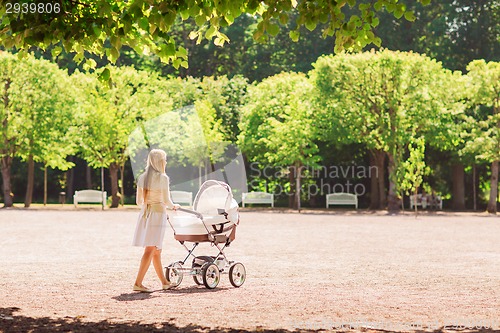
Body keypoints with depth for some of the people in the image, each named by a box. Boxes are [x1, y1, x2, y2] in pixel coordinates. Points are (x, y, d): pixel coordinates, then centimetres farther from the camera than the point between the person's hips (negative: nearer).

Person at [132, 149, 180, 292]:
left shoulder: (142, 178, 7)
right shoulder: (163, 178, -10)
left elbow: (138, 201, 12)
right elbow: (166, 201, -9)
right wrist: (173, 206, 12)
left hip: (145, 214, 7)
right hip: (158, 214, -7)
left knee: (156, 251, 15)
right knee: (150, 250, -7)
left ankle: (164, 282, 25)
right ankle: (138, 283, -13)